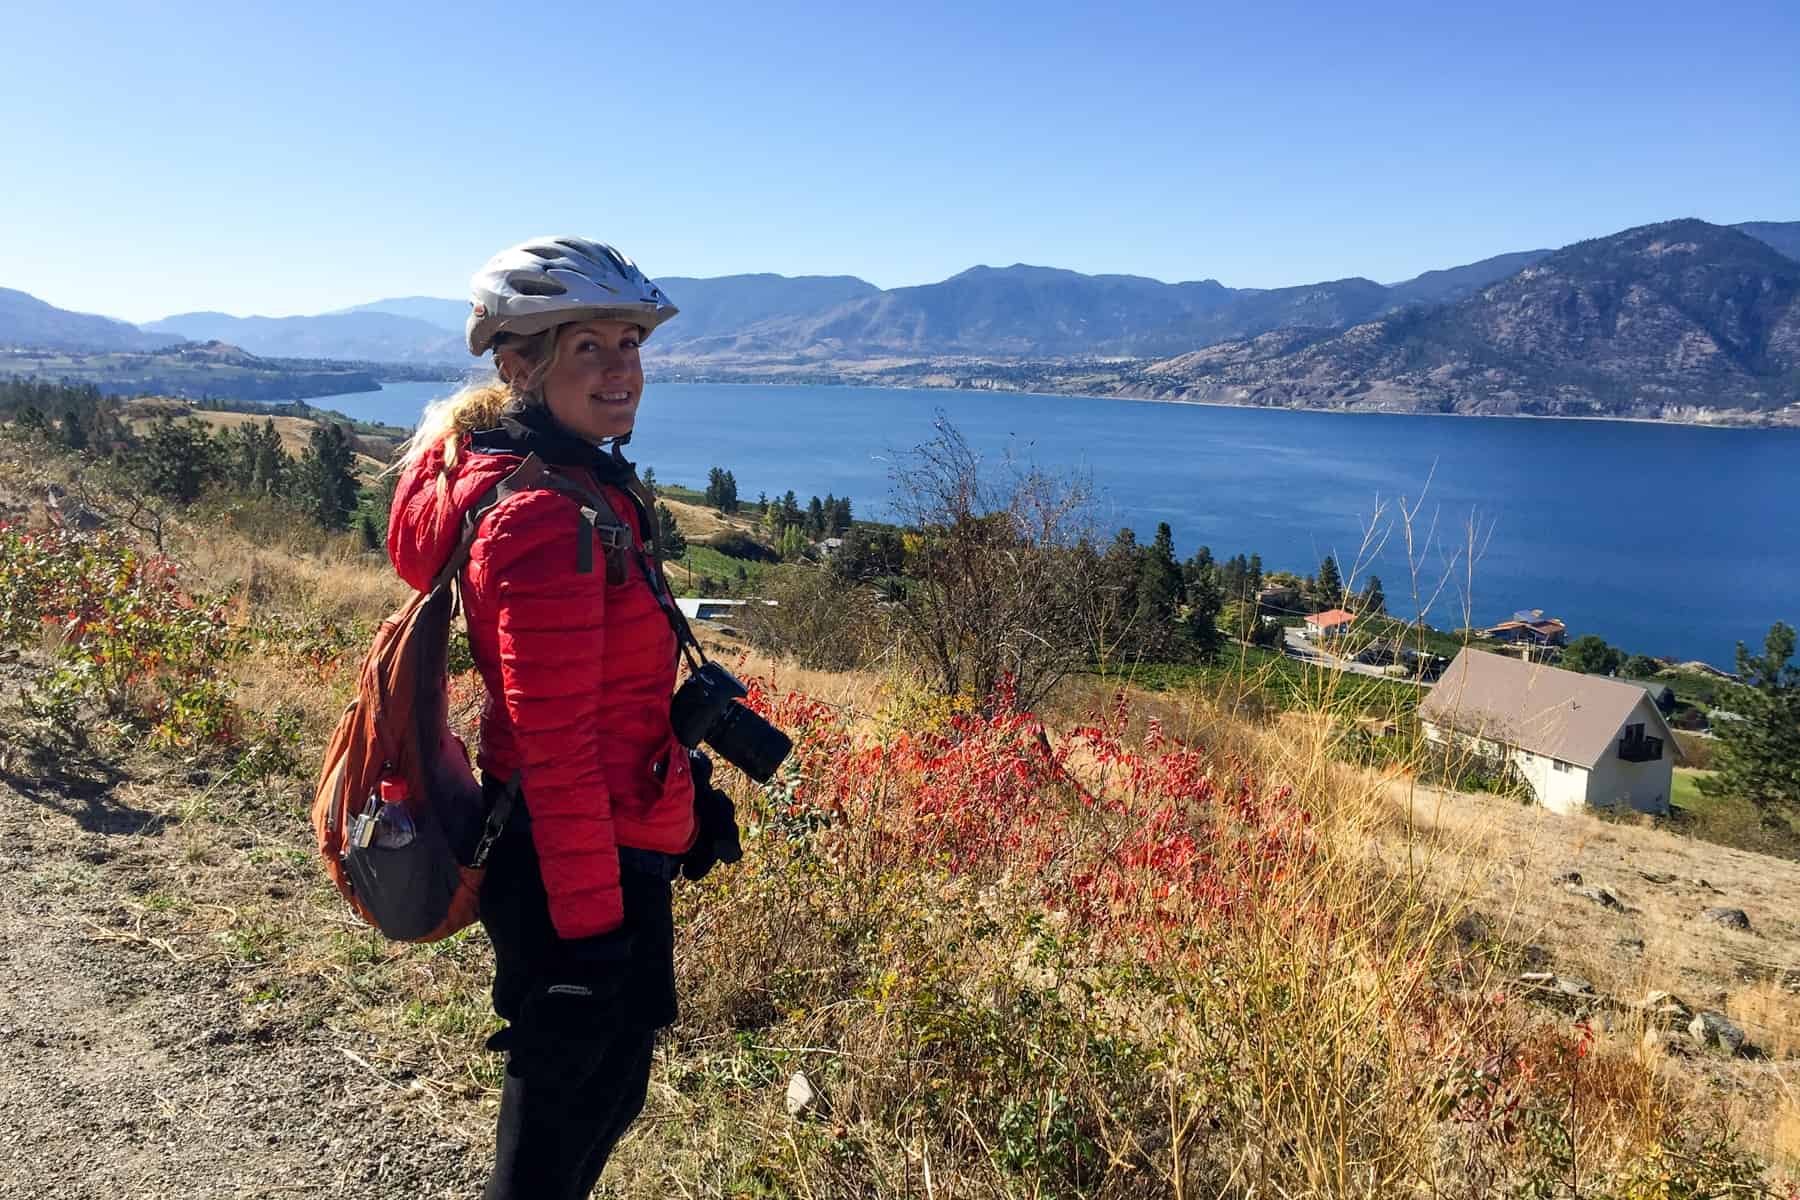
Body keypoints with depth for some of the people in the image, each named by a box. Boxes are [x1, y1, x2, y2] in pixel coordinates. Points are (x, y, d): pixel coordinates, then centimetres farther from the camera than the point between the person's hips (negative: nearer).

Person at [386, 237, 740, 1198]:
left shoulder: (582, 485, 7)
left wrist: (689, 792, 20)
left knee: (607, 1087, 26)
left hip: (610, 849, 10)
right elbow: (557, 751, -25)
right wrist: (590, 933, -21)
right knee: (569, 1111, 11)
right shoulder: (547, 517, -24)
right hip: (575, 871, -10)